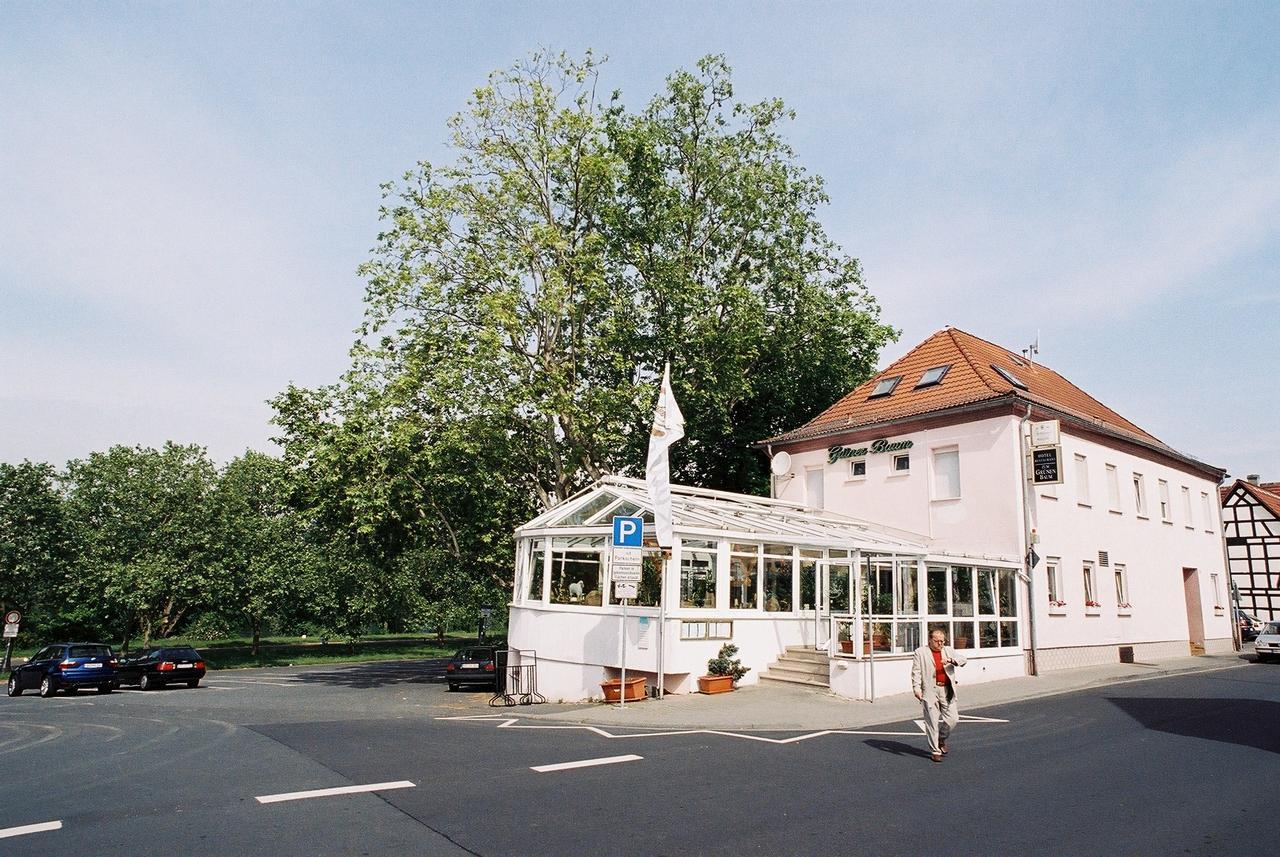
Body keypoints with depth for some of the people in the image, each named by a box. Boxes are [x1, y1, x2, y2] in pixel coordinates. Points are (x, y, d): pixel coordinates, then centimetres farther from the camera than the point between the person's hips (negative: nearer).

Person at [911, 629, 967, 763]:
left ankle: (941, 738, 29)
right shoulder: (921, 652, 4)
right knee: (932, 722, -2)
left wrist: (951, 660, -19)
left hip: (947, 691, 3)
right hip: (930, 690, -3)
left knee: (952, 719, 1)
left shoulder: (949, 650, 14)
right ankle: (935, 751, 9)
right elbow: (916, 672, -1)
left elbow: (962, 661, 1)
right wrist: (916, 688, -12)